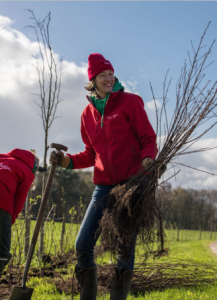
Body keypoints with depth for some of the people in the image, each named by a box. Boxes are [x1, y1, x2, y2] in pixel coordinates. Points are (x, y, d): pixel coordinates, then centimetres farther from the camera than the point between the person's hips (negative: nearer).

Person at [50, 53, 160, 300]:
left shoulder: (129, 102, -1)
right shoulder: (88, 113, 13)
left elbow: (148, 139, 0)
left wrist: (147, 159, -21)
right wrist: (67, 161, 3)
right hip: (104, 185, 5)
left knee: (125, 247, -4)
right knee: (83, 245, -1)